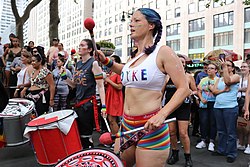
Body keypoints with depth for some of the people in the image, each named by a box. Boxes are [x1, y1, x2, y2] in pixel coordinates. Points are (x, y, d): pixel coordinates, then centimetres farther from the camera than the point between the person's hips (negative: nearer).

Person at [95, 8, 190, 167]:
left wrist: (162, 115, -25)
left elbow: (184, 89, -13)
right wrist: (106, 61, 18)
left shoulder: (163, 52, -10)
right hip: (126, 124, 8)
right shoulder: (134, 56, 10)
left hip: (150, 127, -7)